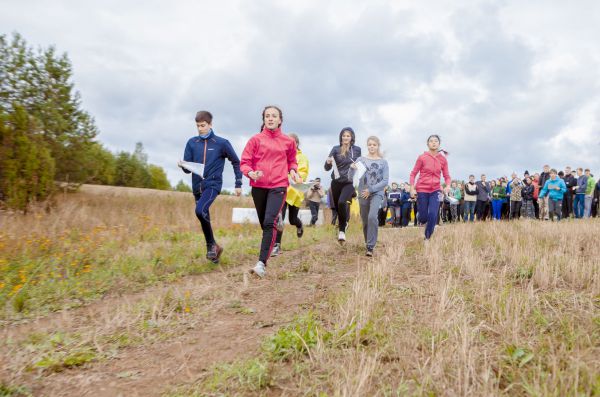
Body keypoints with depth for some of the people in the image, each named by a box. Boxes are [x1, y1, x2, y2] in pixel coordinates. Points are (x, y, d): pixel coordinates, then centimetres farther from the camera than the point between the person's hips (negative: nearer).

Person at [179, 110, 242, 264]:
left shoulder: (222, 143, -3)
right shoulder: (192, 143, 5)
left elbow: (236, 162, 6)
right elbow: (188, 168, 6)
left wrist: (238, 184, 3)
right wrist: (183, 166, -18)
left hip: (213, 184, -5)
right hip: (197, 186, 5)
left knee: (200, 210, -28)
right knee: (204, 217, 11)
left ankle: (211, 244, -10)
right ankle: (213, 247, 29)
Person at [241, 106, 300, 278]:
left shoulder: (288, 141, 8)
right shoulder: (256, 139, 5)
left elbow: (292, 161, 23)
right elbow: (244, 162, 4)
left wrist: (293, 171, 1)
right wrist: (251, 173, -17)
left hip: (278, 186, -2)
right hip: (258, 186, 2)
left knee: (270, 222, -18)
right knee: (264, 223, 13)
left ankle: (262, 263, -22)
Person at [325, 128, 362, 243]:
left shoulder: (357, 150, 4)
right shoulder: (335, 149, 1)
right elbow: (327, 168, -2)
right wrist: (328, 162, -24)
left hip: (349, 182, -2)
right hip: (336, 182, 2)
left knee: (342, 202, -25)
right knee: (337, 206, 9)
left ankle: (342, 230, -11)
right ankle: (344, 224, 37)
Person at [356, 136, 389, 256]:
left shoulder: (383, 162, 4)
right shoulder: (360, 160, 4)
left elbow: (385, 181, -3)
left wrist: (371, 190, -12)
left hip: (377, 193, -2)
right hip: (363, 194, 2)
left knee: (372, 217, -22)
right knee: (365, 221, 8)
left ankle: (370, 246, -16)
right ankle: (368, 243, 28)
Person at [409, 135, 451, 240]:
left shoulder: (443, 159, 0)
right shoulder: (422, 157, -7)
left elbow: (447, 176, 4)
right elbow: (413, 174, -2)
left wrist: (448, 185, -15)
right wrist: (412, 188, -11)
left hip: (435, 190, 2)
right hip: (422, 190, -2)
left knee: (433, 215, -10)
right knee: (423, 216, 2)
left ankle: (427, 238, 9)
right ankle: (423, 221, 43)